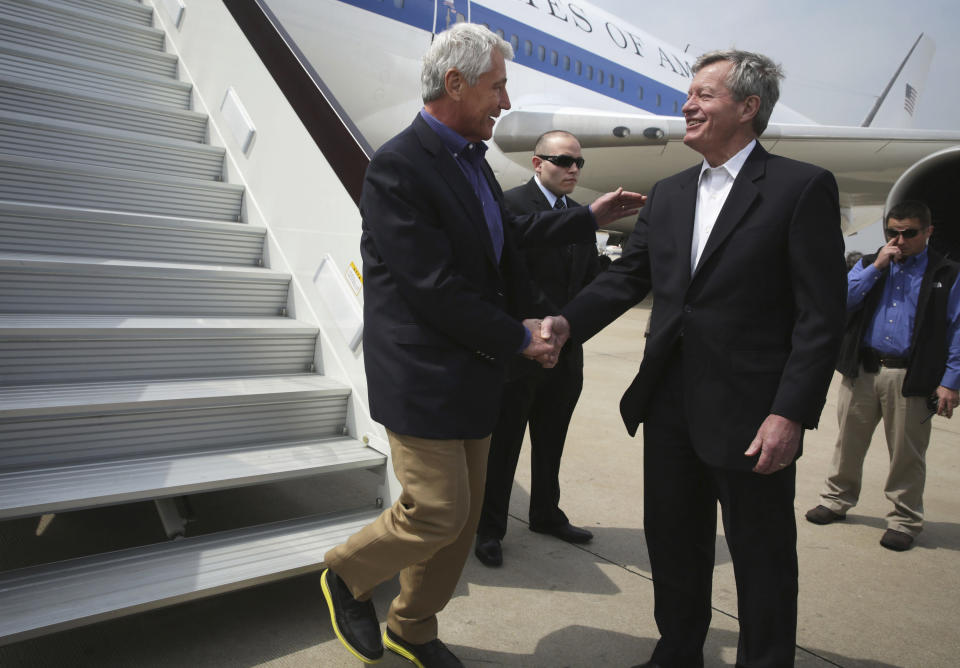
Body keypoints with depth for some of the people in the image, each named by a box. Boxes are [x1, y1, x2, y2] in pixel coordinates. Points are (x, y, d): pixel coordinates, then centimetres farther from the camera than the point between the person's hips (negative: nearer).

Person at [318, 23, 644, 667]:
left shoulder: (471, 157, 11)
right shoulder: (398, 167, -17)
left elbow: (508, 236, 26)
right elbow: (435, 289, -22)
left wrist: (589, 217, 22)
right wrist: (519, 337, -12)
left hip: (472, 373, 9)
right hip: (423, 377, -9)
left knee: (464, 516, 15)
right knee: (437, 513, -4)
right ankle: (346, 576, 26)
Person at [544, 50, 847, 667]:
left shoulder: (803, 188, -7)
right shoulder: (668, 195, 11)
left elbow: (822, 316, -11)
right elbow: (627, 277, 8)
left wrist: (791, 413, -18)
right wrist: (567, 322, -9)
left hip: (750, 415, -6)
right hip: (670, 408, 6)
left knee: (762, 558, 10)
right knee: (674, 546, 19)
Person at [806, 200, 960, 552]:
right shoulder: (869, 264, 13)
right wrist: (876, 266, -7)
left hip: (910, 378, -2)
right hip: (861, 371, 3)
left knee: (907, 453, 6)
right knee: (848, 443, 11)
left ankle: (905, 520, 21)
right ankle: (836, 500, 28)